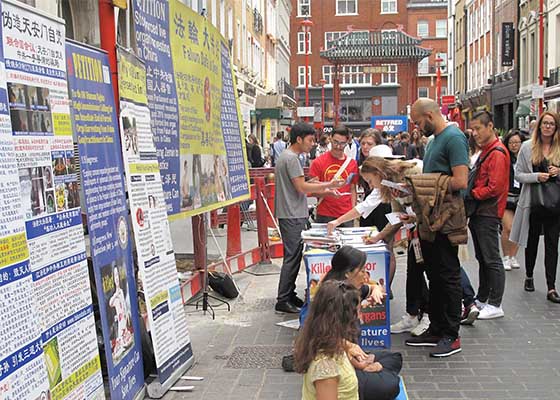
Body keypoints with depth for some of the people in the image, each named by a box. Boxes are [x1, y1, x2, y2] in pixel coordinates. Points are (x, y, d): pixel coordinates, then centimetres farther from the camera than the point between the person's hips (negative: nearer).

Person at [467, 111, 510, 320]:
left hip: (488, 214, -10)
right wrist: (470, 195, 8)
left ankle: (495, 305, 4)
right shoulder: (485, 151, 17)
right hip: (478, 212, 10)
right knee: (482, 259, 16)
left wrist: (470, 194, -13)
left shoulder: (497, 153, -14)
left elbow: (495, 187, -21)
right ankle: (482, 300, 25)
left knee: (492, 260, -3)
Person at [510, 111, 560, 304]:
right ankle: (529, 277, 34)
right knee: (531, 242, 14)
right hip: (533, 201, 0)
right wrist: (536, 176, -16)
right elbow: (518, 174, -1)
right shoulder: (527, 147, 1)